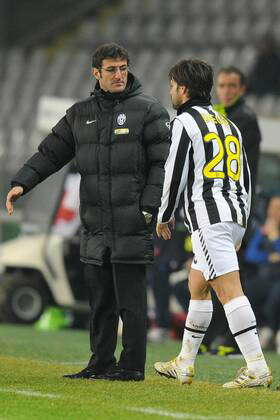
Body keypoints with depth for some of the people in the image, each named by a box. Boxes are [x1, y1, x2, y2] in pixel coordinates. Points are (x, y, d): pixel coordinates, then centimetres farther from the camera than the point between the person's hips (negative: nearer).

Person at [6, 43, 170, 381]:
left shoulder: (148, 110, -1)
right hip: (95, 226, 5)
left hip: (131, 224, -5)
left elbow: (162, 164, -5)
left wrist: (148, 209, -13)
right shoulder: (80, 114, 14)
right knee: (99, 300, 9)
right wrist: (21, 183, -2)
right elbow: (50, 153, 13)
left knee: (130, 300, -5)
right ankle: (100, 364, 16)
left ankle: (132, 366, 0)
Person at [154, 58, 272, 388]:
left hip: (208, 216, -9)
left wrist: (164, 217, 8)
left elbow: (174, 175, -6)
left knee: (229, 290, -14)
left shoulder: (185, 122, -3)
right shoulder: (227, 123, 21)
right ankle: (184, 364, 25)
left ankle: (257, 367, -23)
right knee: (197, 285, 19)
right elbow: (245, 177, 22)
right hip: (235, 214, 9)